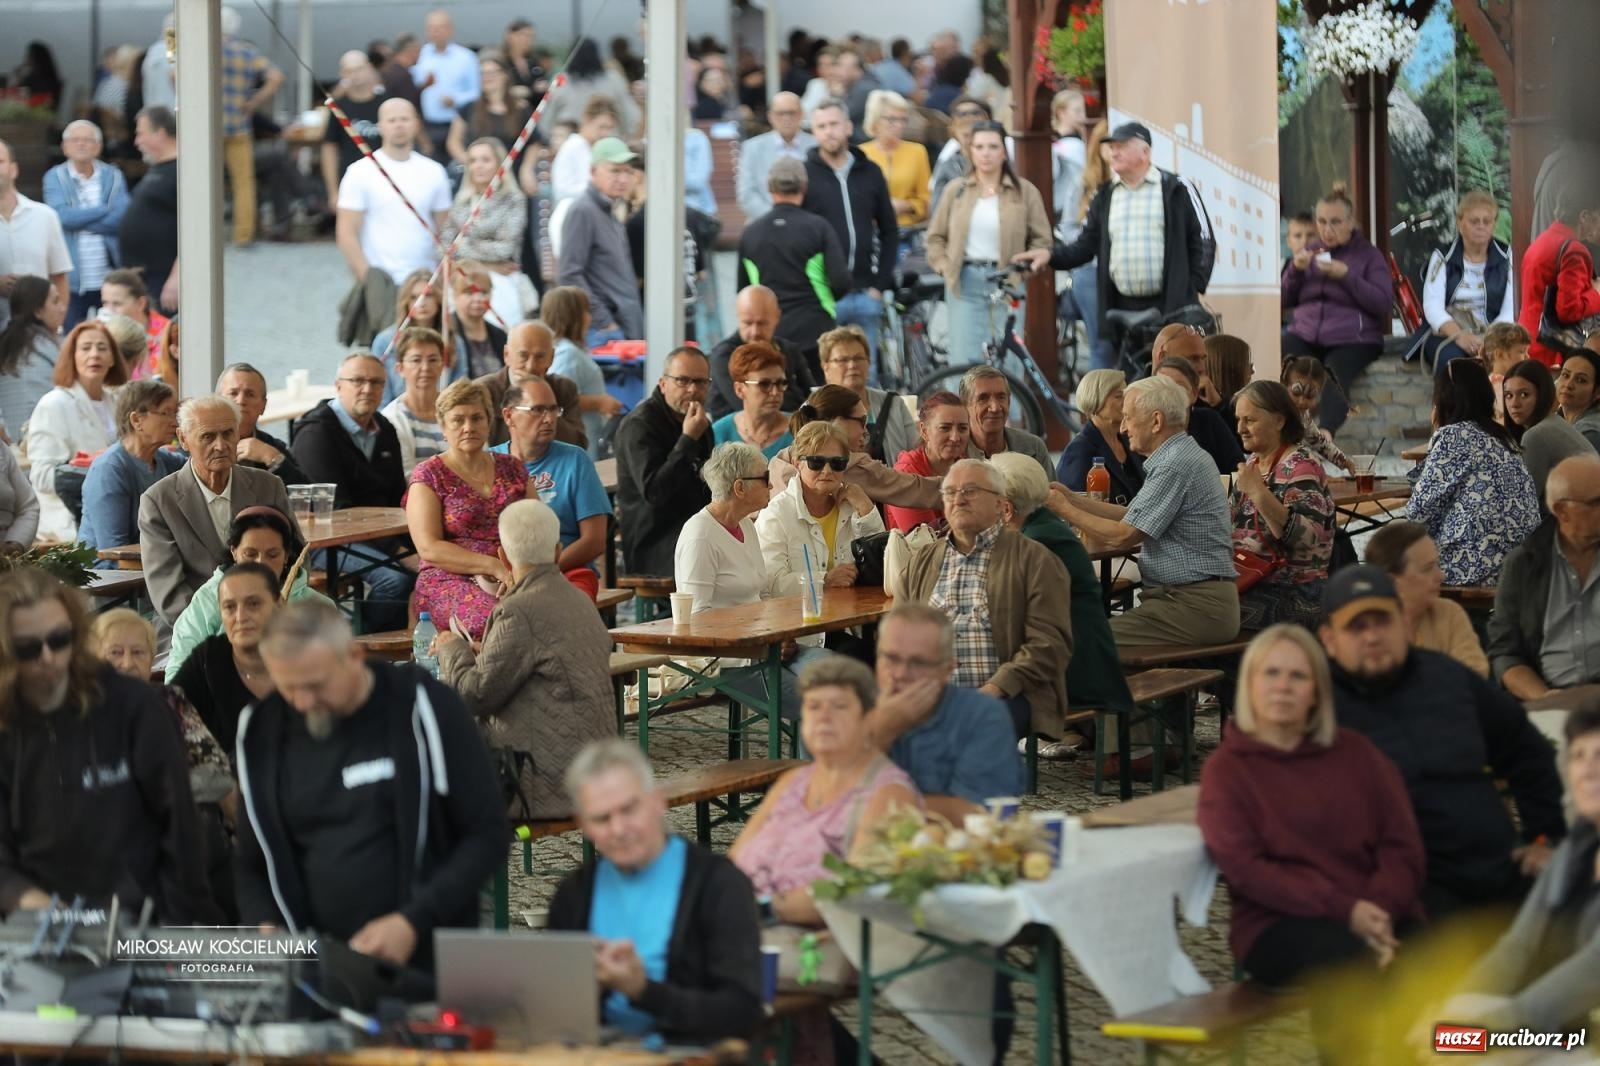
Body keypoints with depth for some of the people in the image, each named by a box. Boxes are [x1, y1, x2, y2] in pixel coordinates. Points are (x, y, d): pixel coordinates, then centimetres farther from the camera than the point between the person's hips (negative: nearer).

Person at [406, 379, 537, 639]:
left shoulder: (512, 469, 18)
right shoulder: (429, 476, 5)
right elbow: (429, 549, -5)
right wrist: (495, 567, -15)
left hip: (515, 578, 4)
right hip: (451, 582, -4)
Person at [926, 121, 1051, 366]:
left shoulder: (1024, 191, 5)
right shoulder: (956, 190, 10)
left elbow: (1042, 241, 5)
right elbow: (935, 237, 14)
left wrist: (1025, 266, -10)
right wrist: (946, 268, -1)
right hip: (964, 284, 1)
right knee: (964, 363, -6)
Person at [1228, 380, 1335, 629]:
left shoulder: (1300, 468, -10)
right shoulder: (1252, 463, 15)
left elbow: (1306, 536, -24)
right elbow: (1232, 522, 28)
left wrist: (1259, 493, -29)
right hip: (1250, 585, 8)